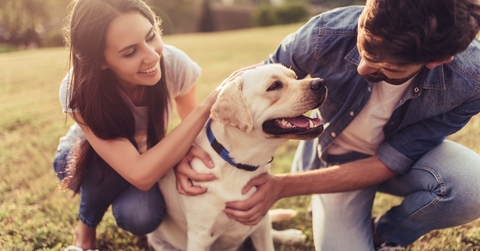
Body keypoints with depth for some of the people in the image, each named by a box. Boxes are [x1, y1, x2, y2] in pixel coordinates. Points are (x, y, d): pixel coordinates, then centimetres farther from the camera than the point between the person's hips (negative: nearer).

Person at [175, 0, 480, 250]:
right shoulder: (327, 34, -32)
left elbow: (390, 163, -25)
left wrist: (283, 186, -32)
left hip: (403, 157, 1)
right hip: (333, 160, 0)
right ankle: (328, 220, 19)